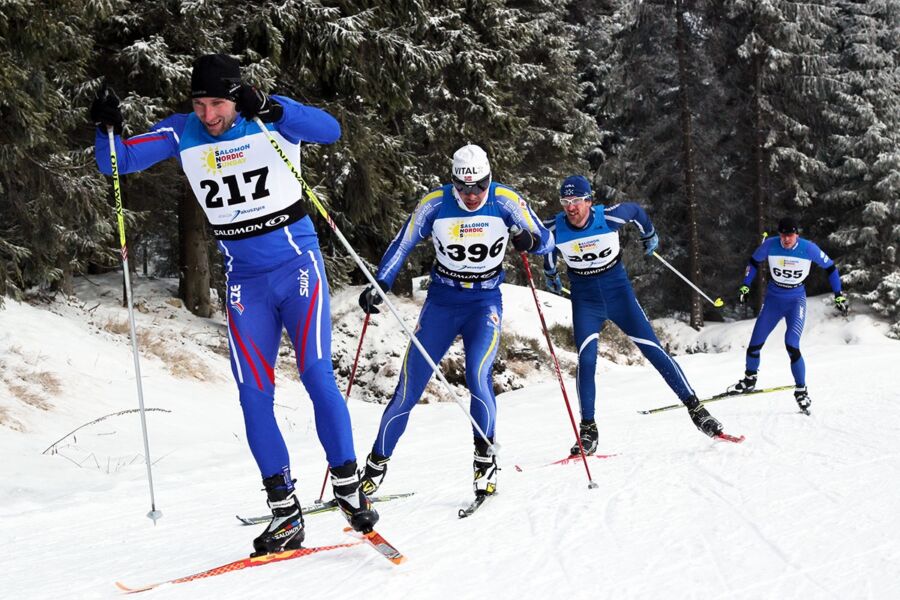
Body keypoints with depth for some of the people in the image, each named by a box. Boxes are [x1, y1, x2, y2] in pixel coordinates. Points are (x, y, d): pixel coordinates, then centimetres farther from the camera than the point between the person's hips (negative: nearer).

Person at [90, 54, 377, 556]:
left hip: (297, 265, -3)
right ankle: (285, 516, 6)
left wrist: (270, 109, -37)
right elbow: (117, 163, 2)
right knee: (254, 396, -1)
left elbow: (330, 131, -24)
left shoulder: (271, 116, -8)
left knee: (317, 375, -12)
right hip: (245, 282, 3)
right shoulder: (181, 134, 0)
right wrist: (108, 128, -19)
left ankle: (349, 488, 2)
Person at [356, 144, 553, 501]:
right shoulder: (435, 203, -10)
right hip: (442, 301, 1)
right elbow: (402, 244, 0)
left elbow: (546, 241, -7)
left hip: (486, 302, -1)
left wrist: (529, 240, -30)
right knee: (410, 386, -2)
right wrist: (378, 286, -12)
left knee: (477, 376, -24)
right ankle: (377, 464, 13)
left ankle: (485, 458, -4)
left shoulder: (506, 201, -12)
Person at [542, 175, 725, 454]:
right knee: (586, 360, -14)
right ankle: (587, 430, -3)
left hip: (618, 292, 0)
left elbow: (635, 211, 5)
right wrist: (550, 274, 26)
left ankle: (694, 407, 0)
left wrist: (649, 236, 22)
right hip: (584, 300, 0)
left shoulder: (609, 216, -18)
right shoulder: (555, 229, -15)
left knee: (653, 349, -6)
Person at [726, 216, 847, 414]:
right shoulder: (770, 245, -12)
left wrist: (839, 295, -2)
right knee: (755, 344, 2)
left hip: (796, 300, -3)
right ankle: (749, 381, 28)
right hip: (773, 299, 3)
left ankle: (801, 390, -7)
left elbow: (830, 267, -2)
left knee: (792, 345, -21)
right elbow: (754, 262, 8)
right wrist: (745, 286, 5)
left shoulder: (809, 249, -16)